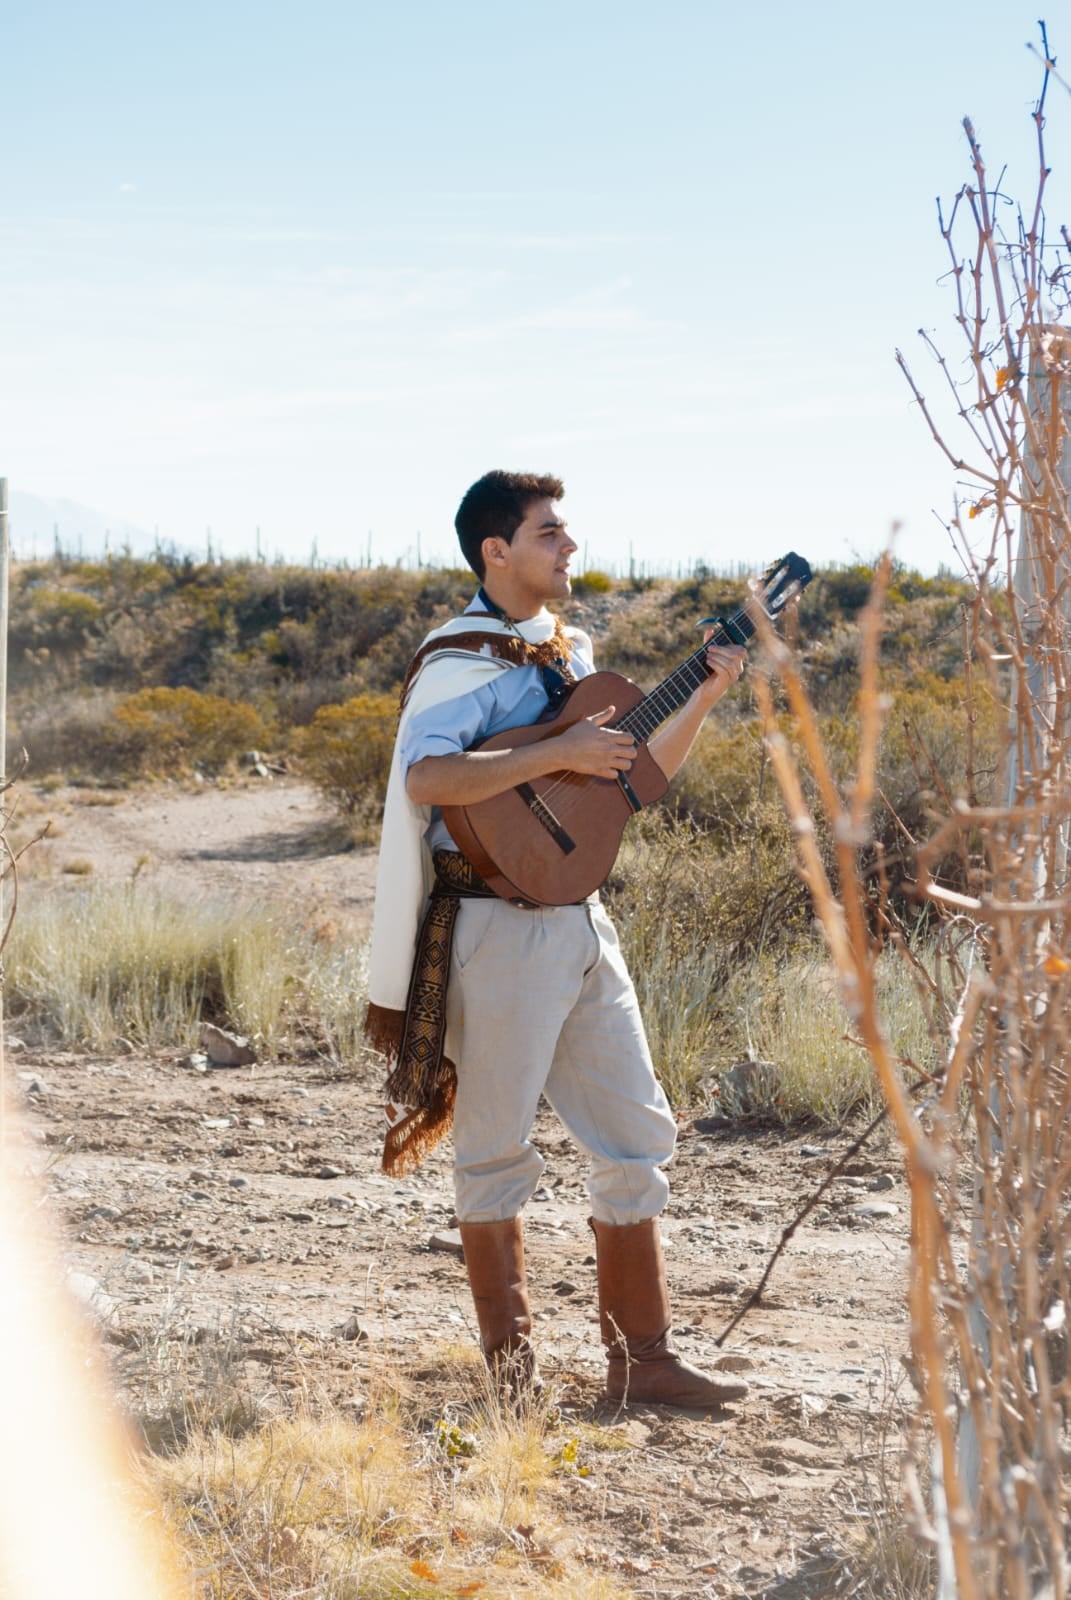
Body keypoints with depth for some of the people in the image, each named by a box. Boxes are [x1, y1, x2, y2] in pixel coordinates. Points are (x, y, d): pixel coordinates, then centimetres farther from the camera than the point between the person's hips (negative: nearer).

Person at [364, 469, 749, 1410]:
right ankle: (513, 1361, 13)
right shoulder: (463, 660, -10)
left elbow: (638, 774, 21)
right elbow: (426, 778, -27)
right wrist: (557, 754, -25)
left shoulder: (569, 654, 15)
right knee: (497, 1148, 2)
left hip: (580, 922, 8)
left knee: (636, 1137, 7)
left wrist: (705, 699, 8)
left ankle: (643, 1360, 13)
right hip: (500, 929, -8)